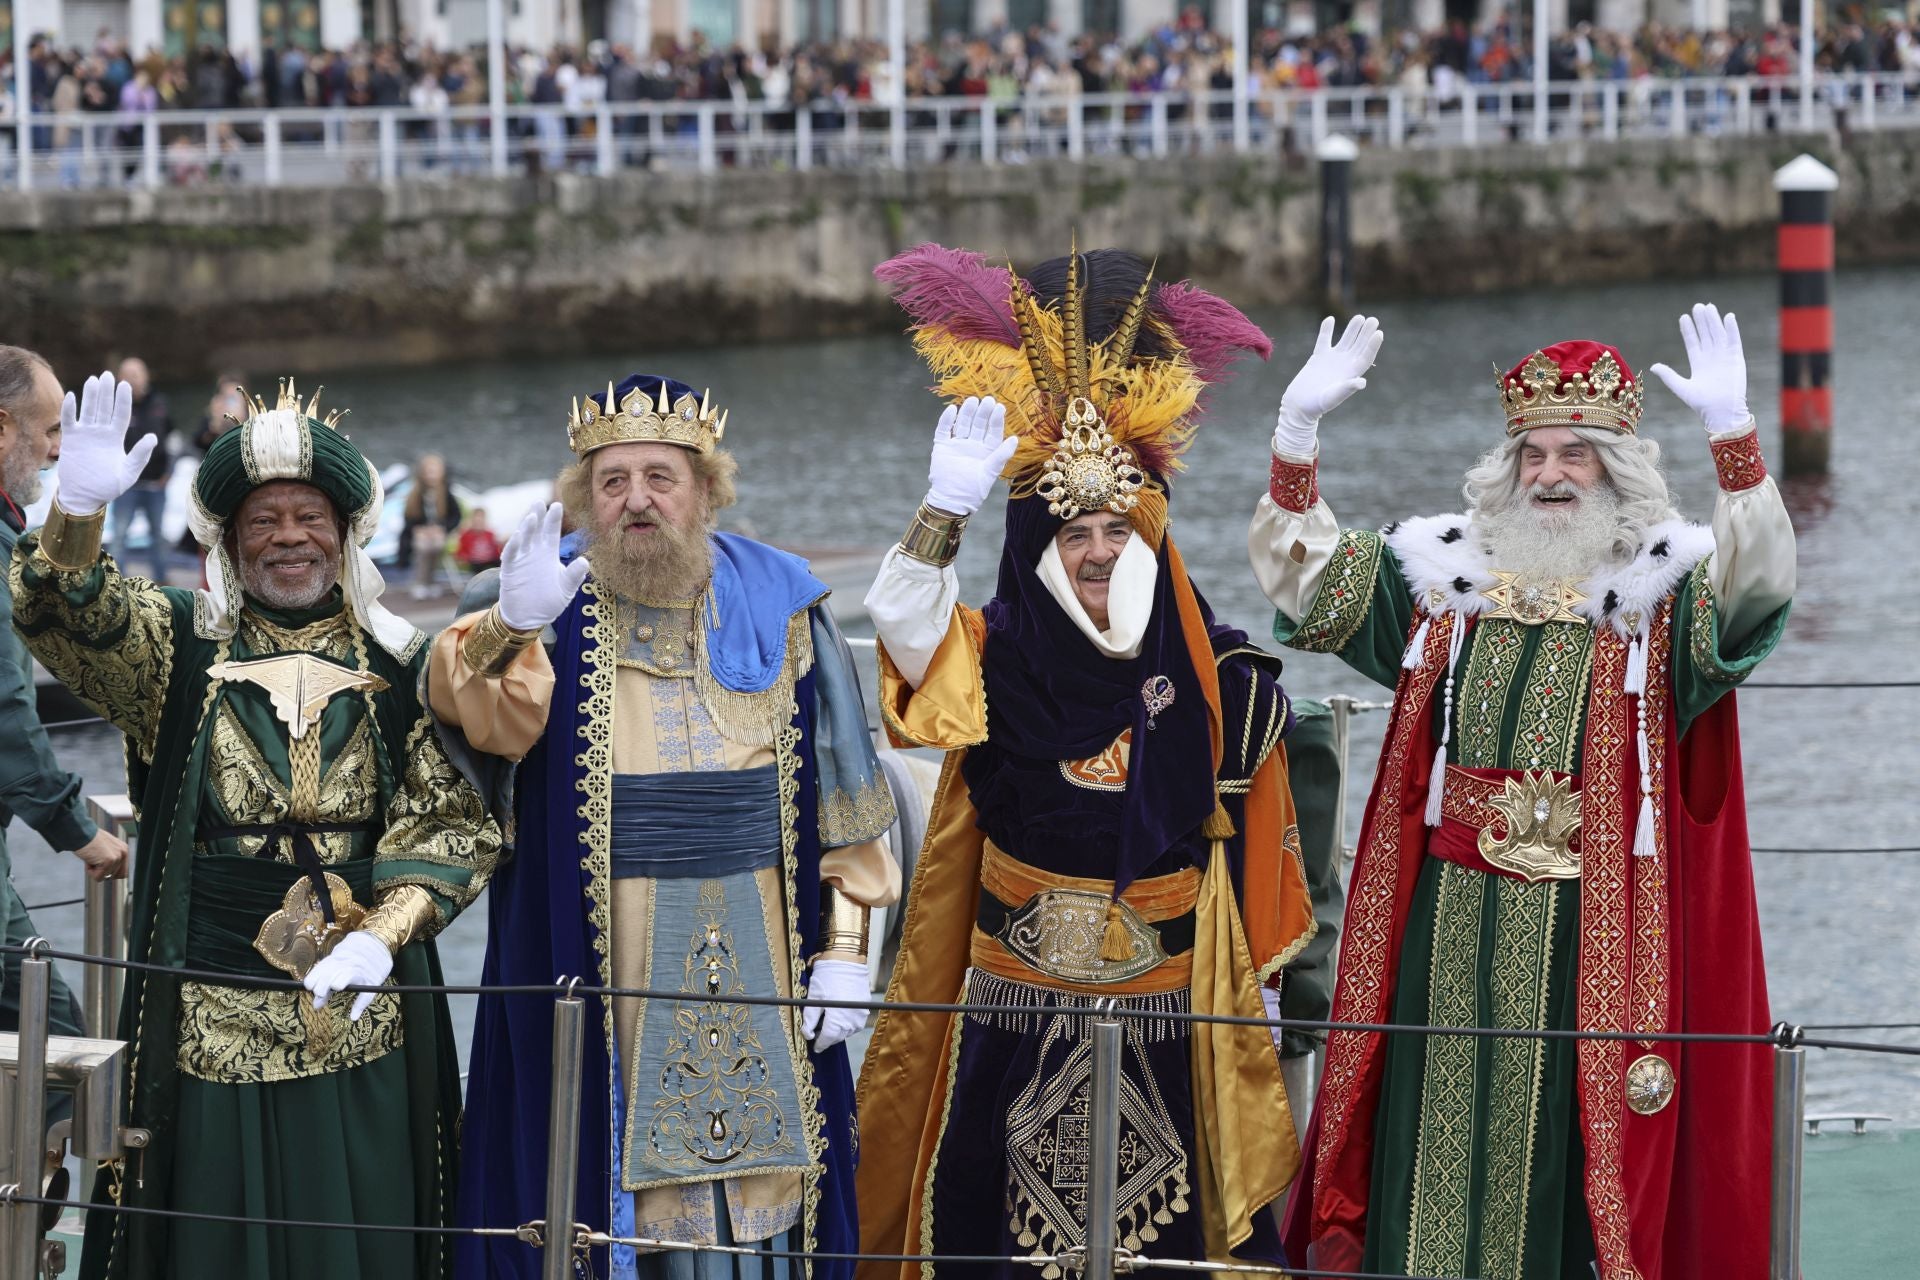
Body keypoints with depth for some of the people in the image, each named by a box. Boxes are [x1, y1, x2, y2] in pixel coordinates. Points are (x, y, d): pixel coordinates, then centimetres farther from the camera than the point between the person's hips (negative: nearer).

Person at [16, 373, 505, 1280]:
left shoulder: (399, 667, 5)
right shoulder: (176, 649, 3)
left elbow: (455, 821, 2)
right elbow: (63, 615, -15)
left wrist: (382, 935, -14)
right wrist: (78, 511, -36)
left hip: (362, 1025, 1)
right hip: (208, 1024, -1)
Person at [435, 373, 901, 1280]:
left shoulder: (777, 608, 4)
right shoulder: (551, 603, -1)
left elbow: (839, 797, 6)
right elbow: (482, 713, -21)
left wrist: (843, 950, 0)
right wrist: (510, 627, -42)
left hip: (757, 973, 2)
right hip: (605, 975, -2)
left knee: (756, 1199, 5)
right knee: (625, 1182, 0)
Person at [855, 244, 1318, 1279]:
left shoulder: (1214, 680, 1)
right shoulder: (995, 664, -1)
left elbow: (1249, 839, 9)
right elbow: (899, 616, -21)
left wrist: (1258, 976, 11)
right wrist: (947, 506, -32)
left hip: (1165, 1025, 0)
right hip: (1016, 1019, 0)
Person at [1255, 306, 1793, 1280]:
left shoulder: (1664, 595, 1)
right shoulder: (1444, 577, 12)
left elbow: (1761, 577, -18)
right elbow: (1300, 570, 11)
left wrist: (1731, 432, -32)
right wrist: (1299, 430, -4)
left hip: (1587, 924, -3)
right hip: (1450, 918, 3)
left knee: (1561, 1126, -2)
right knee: (1435, 1131, 4)